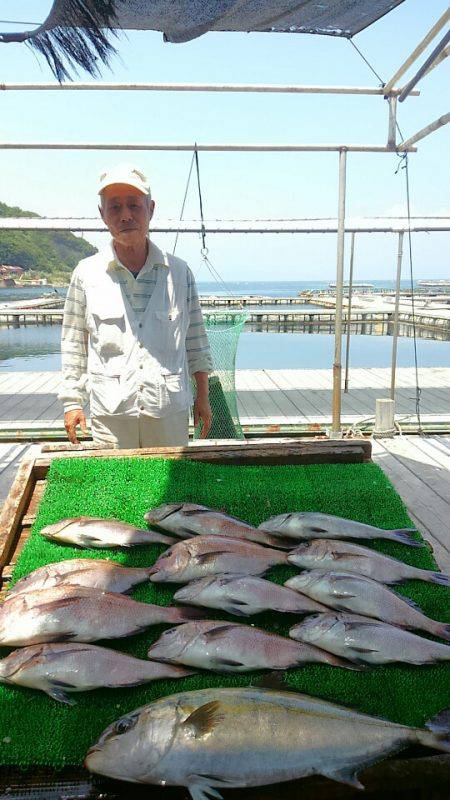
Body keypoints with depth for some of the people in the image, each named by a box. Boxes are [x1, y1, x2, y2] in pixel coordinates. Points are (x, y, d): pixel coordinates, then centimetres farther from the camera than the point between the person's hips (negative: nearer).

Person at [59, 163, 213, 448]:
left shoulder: (179, 272, 4)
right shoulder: (87, 273, 1)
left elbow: (196, 339, 10)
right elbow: (73, 344, 6)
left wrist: (203, 396, 11)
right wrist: (72, 402, 5)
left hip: (171, 410, 1)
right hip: (110, 413, -1)